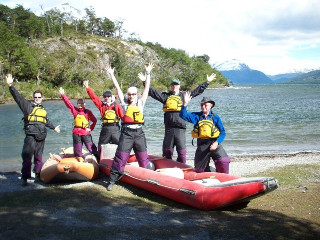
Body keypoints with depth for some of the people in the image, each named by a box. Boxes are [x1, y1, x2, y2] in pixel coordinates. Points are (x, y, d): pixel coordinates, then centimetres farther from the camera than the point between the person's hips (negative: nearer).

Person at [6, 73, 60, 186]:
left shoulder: (43, 109, 21)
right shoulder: (28, 106, 5)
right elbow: (17, 97, -7)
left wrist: (54, 127, 51)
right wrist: (10, 86, -20)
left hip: (41, 137, 5)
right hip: (31, 136, -5)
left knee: (39, 157, 11)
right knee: (27, 157, -9)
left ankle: (38, 175, 22)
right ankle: (25, 178, -4)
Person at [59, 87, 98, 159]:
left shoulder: (87, 112, -1)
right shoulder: (75, 110, 5)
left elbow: (94, 120, 3)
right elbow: (68, 103, -2)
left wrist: (91, 128, -3)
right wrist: (63, 95, -10)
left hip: (86, 132, -3)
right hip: (76, 133, 3)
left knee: (91, 148, -5)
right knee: (77, 150, 9)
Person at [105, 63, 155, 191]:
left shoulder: (140, 103, 11)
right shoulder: (124, 103, 8)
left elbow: (147, 88, 10)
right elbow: (117, 88, 7)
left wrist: (148, 74, 8)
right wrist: (111, 74, 7)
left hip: (139, 133, 1)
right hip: (126, 133, -1)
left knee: (143, 158, 9)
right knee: (121, 157, -3)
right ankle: (112, 180, 4)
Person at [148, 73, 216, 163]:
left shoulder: (184, 96, 11)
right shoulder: (165, 96, 12)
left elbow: (197, 91, 11)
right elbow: (153, 92, 10)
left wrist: (207, 82, 8)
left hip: (180, 127, -1)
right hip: (169, 128, 1)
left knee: (181, 149, 3)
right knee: (167, 149, 8)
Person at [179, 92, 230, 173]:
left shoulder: (215, 117, 1)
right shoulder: (196, 116, 5)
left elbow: (222, 132, -2)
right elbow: (183, 115, -3)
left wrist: (216, 143, -16)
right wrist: (185, 103, -16)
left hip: (214, 143, -2)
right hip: (201, 145, 3)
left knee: (224, 161, -25)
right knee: (199, 169, 11)